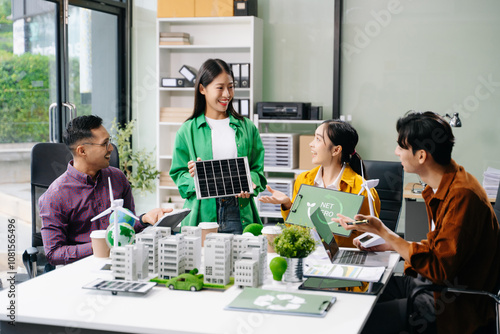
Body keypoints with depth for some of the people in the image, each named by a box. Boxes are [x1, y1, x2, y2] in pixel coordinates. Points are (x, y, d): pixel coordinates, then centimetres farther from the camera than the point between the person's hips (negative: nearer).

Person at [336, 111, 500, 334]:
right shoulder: (438, 187, 8)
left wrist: (382, 231, -23)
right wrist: (391, 245, 10)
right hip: (432, 282, 10)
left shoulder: (462, 195, -23)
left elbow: (440, 268, -25)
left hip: (455, 304, -9)